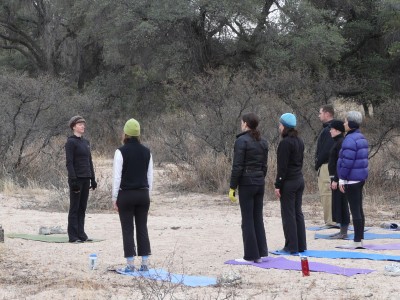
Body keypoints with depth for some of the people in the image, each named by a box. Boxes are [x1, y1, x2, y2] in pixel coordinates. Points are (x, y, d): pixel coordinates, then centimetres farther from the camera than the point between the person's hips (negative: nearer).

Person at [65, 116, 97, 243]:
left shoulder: (86, 142, 15)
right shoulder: (71, 142, -7)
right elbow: (69, 163, -13)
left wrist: (93, 179, 15)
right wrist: (73, 179, -19)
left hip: (85, 179, 7)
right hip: (76, 178, -7)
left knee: (82, 208, 9)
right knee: (74, 208, -2)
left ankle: (81, 234, 13)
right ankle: (73, 236, 1)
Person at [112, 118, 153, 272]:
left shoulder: (121, 151, -10)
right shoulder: (146, 152, 4)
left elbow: (117, 176, -10)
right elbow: (150, 176, 9)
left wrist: (114, 197, -4)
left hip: (126, 195, -4)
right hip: (143, 194, 4)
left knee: (127, 229, 1)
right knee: (142, 228, 9)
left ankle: (130, 264, 0)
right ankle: (145, 263, 8)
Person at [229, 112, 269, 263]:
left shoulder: (242, 140, -11)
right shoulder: (263, 142, 10)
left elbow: (237, 166, -14)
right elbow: (264, 165, 14)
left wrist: (232, 187, -10)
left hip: (246, 183, -7)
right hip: (260, 183, 7)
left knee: (248, 220, -1)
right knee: (258, 218, 12)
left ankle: (251, 256, 1)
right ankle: (261, 252, 14)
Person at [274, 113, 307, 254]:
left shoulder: (285, 143, -16)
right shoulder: (299, 141, 11)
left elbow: (282, 166, -17)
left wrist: (278, 185, -14)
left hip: (288, 182, -9)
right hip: (299, 180, 9)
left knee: (288, 214, -2)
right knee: (298, 212, 13)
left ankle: (291, 246, 1)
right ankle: (301, 245, 16)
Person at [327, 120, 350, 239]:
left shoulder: (341, 143, -16)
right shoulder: (338, 142, 16)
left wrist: (336, 180, -22)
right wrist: (332, 179, 21)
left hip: (339, 179, -10)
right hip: (336, 178, 10)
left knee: (340, 204, -7)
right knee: (338, 204, 12)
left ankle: (344, 233, -4)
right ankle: (342, 230, 17)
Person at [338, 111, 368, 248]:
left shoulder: (350, 140, -17)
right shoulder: (361, 138, 14)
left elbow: (347, 161, -21)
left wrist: (342, 179, -16)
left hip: (351, 179, -10)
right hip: (361, 177, 10)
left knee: (355, 210, -6)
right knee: (359, 209, 13)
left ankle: (356, 241, -4)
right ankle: (360, 238, 18)